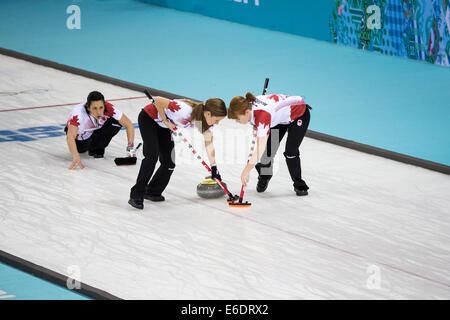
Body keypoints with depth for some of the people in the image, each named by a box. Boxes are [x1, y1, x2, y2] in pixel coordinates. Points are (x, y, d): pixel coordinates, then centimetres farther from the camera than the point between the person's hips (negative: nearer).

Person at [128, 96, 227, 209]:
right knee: (152, 156, -20)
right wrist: (166, 121, -24)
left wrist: (214, 167, -14)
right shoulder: (185, 110, -40)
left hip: (164, 127, 7)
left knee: (169, 163, 1)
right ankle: (136, 196, -17)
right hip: (148, 119, -7)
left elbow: (208, 142, -9)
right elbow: (158, 100, -33)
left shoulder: (208, 119, -17)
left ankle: (153, 192, 17)